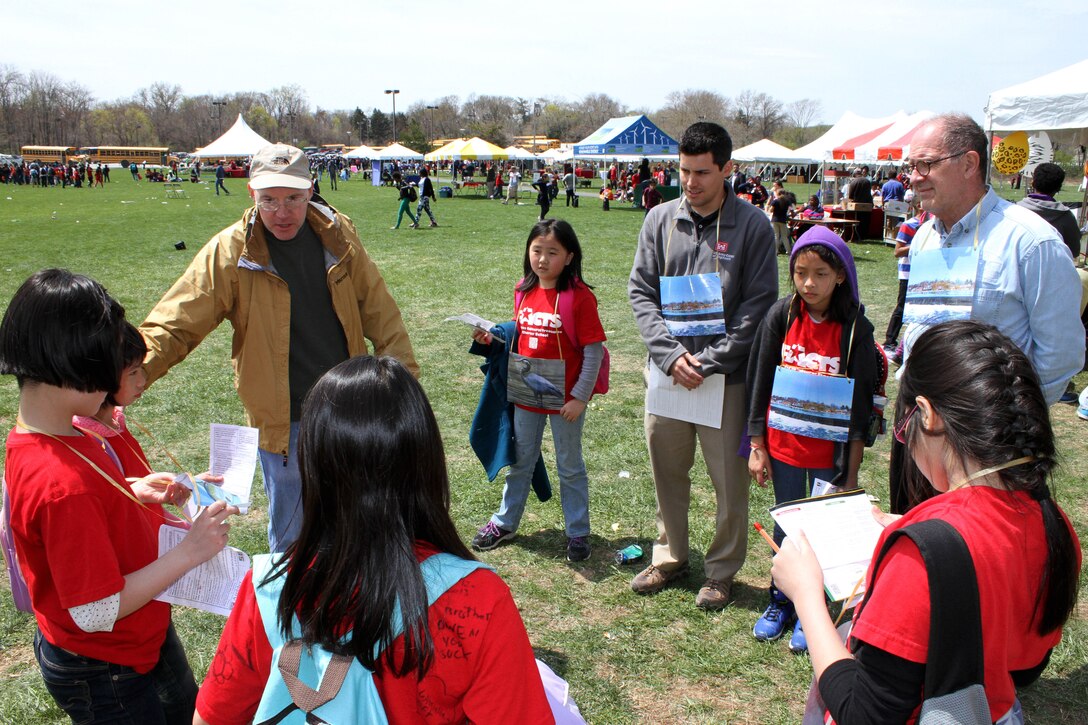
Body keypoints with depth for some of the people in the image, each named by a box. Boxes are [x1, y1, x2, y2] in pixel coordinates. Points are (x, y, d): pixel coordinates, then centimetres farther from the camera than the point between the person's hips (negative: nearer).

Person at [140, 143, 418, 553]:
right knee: (291, 540, 10)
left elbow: (379, 312, 6)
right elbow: (173, 326, -12)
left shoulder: (338, 235, -2)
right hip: (284, 424, -3)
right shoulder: (230, 252, -12)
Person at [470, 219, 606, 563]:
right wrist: (493, 338, -5)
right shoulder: (524, 291, 1)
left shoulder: (579, 296, -17)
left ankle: (578, 532, 26)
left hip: (565, 398, -5)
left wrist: (580, 397, -18)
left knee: (570, 466, 11)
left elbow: (593, 351, -16)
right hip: (526, 393, 5)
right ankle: (504, 523, 35)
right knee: (519, 460, 20)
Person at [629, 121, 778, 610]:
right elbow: (640, 292, 4)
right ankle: (670, 556, 34)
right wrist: (671, 354, -9)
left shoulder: (752, 225, -5)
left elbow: (759, 304, -7)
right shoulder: (660, 220, 5)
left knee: (729, 480, 5)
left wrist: (709, 362, -13)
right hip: (667, 370, 3)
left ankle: (721, 571, 24)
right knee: (667, 472, 15)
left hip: (726, 375, -3)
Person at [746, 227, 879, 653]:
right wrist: (757, 447, -1)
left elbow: (860, 406, -6)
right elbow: (759, 382, 0)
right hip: (783, 447, 2)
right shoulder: (781, 317, -5)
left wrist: (852, 473, -6)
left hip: (831, 454, -2)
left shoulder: (855, 329, -10)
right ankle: (780, 602, 34)